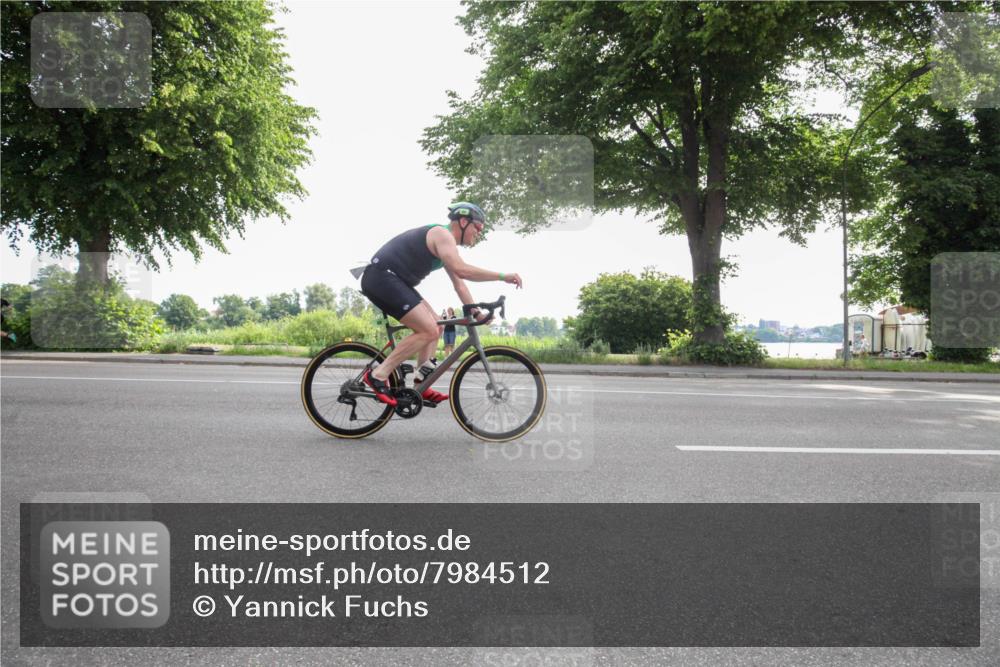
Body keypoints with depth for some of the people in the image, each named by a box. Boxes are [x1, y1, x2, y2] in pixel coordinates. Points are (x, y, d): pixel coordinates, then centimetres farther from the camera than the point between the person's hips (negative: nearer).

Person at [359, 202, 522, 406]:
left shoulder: (446, 242, 20)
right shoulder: (442, 235, -12)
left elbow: (459, 284, 22)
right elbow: (462, 269, -28)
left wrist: (476, 312, 15)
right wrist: (502, 276, -25)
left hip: (394, 281, 11)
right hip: (382, 277, -11)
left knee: (434, 326, 11)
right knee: (428, 331, -16)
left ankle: (421, 387, 10)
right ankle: (378, 375, -14)